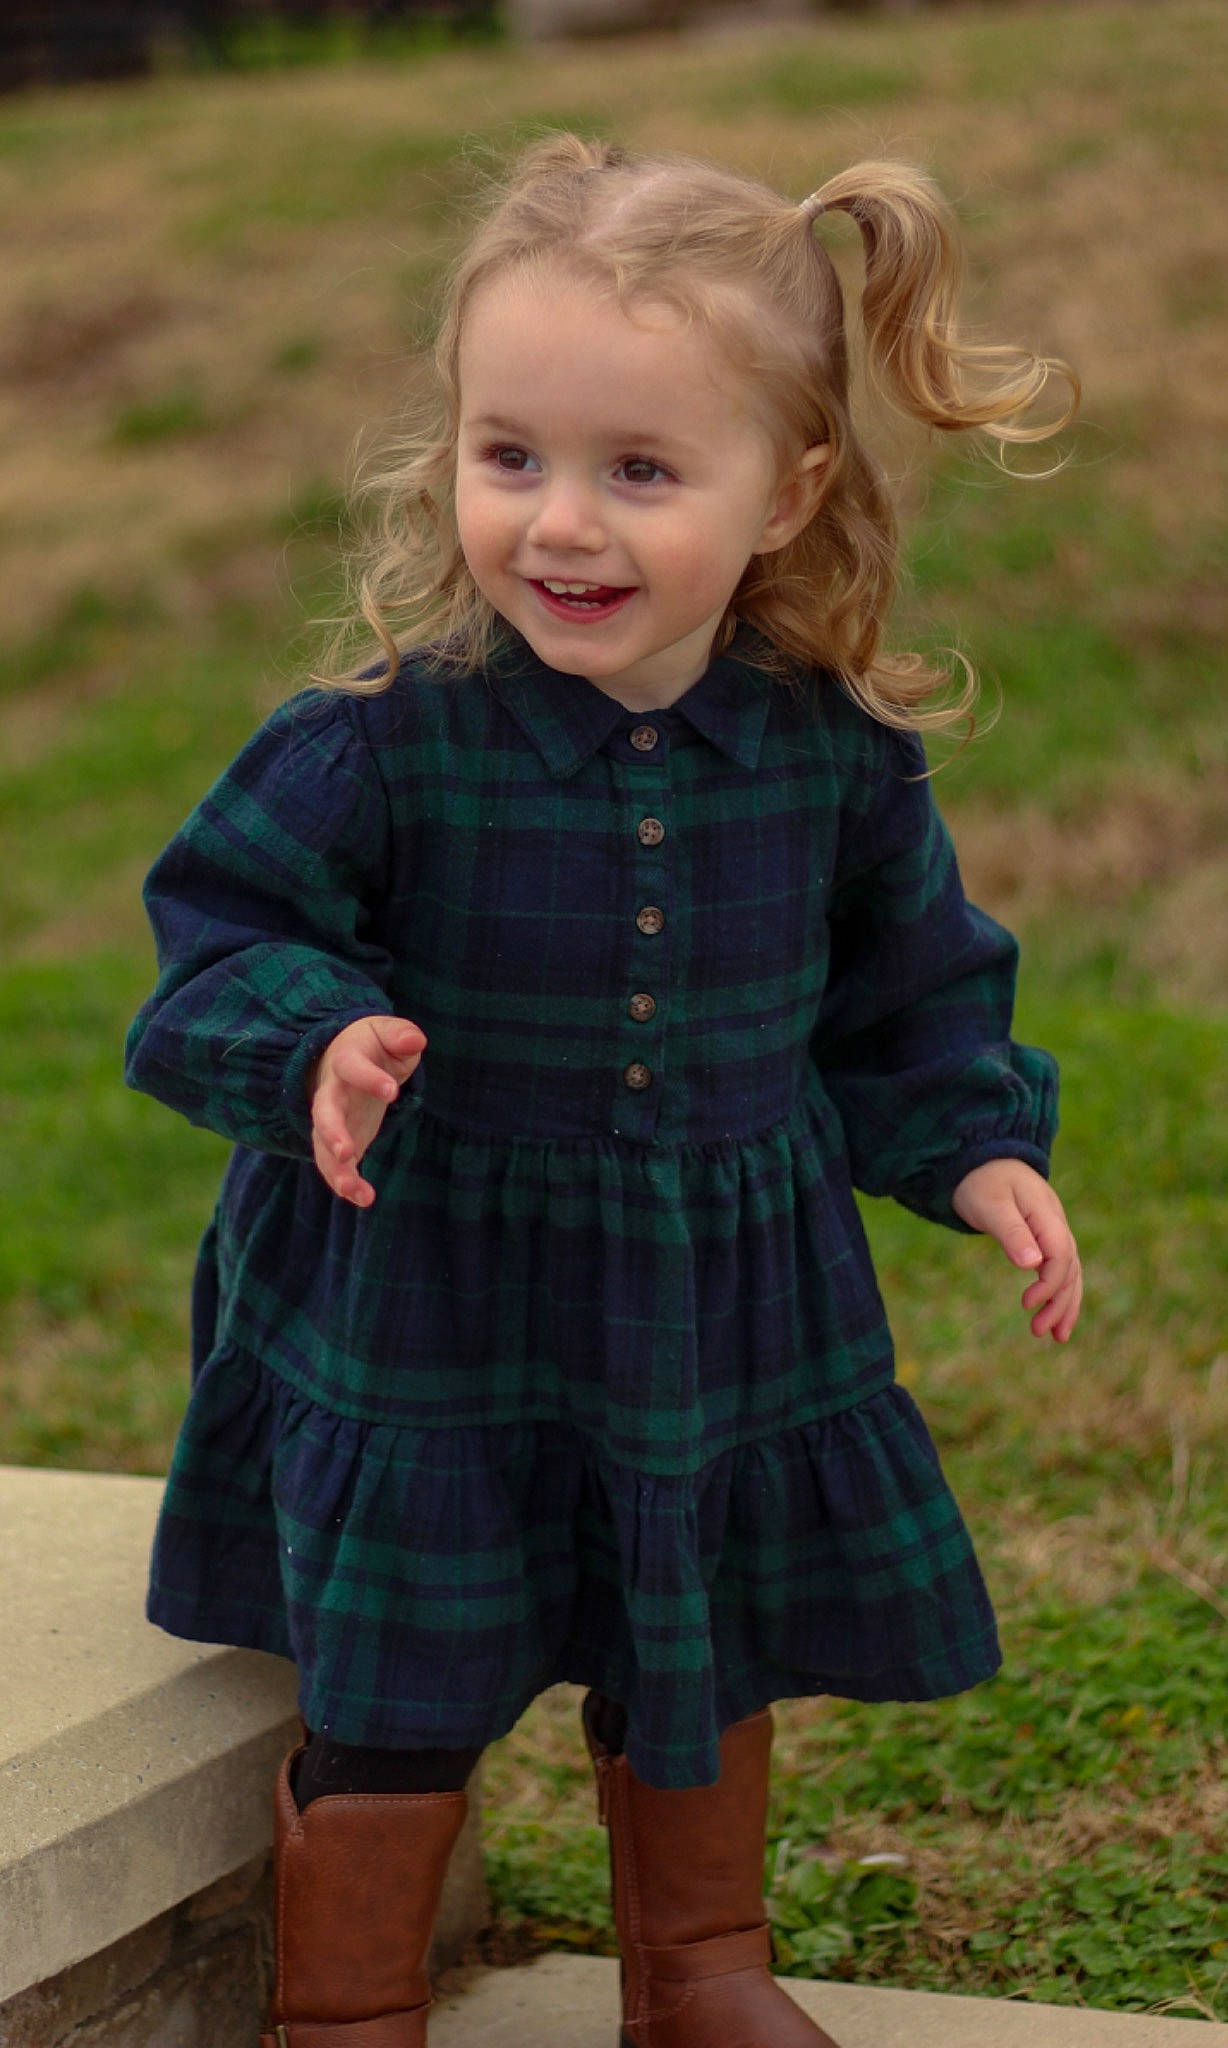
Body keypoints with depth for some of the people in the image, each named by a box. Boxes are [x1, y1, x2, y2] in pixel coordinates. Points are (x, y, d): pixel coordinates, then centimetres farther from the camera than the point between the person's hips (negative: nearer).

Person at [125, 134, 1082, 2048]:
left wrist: (977, 1149, -1)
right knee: (398, 1697, 8)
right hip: (422, 1311, -3)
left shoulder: (829, 746, -10)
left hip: (721, 1307, 4)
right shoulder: (377, 742, -21)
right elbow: (221, 943, -14)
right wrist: (316, 1043, -33)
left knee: (702, 1665, 22)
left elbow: (911, 983, 7)